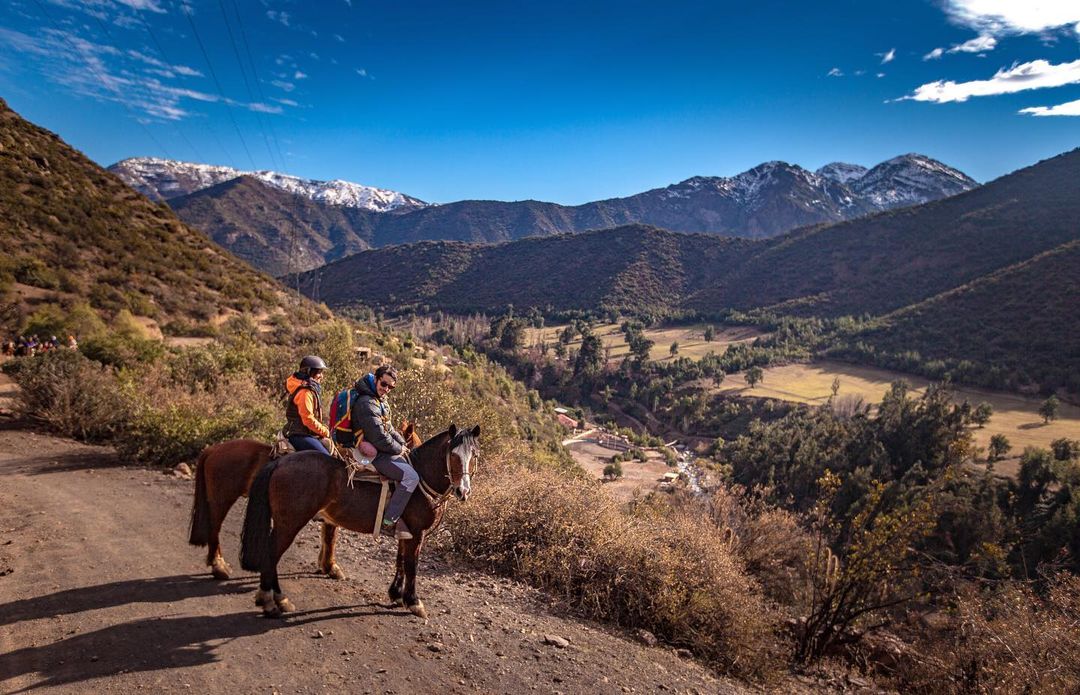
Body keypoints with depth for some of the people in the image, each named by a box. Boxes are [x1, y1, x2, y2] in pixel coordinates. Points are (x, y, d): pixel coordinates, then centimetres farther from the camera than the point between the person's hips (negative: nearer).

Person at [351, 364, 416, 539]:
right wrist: (399, 449, -9)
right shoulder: (367, 403, -19)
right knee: (411, 476, -22)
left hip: (383, 452, 11)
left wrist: (403, 444, 7)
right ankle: (389, 522, -20)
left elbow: (389, 430, 22)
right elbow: (379, 438, -23)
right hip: (373, 455, -11)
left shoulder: (382, 401, 14)